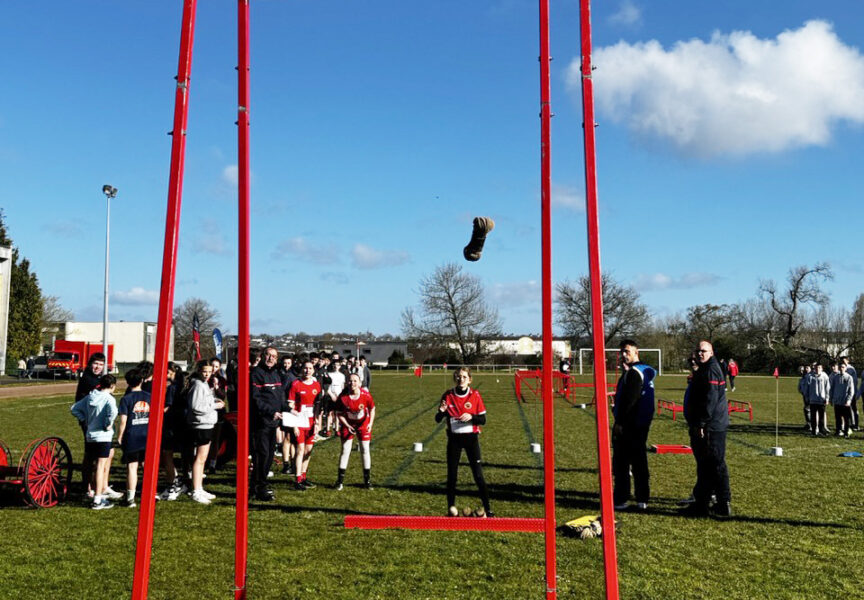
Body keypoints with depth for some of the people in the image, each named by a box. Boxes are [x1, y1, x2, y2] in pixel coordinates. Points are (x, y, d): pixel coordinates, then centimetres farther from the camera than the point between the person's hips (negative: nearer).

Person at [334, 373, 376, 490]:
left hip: (363, 424, 0)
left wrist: (370, 423, -15)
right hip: (348, 424, 0)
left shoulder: (366, 395, -22)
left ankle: (367, 480, 13)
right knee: (345, 451, -2)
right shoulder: (342, 397, -22)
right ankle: (340, 480, 9)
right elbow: (339, 414, -8)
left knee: (365, 450, 0)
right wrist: (347, 426, -18)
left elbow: (372, 409, -4)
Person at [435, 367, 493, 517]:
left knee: (478, 474, -5)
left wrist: (471, 417, -22)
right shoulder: (448, 395, 0)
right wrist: (441, 411, -20)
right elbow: (438, 419, 2)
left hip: (471, 437, -1)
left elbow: (483, 420, -2)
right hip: (454, 438, 1)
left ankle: (487, 509, 2)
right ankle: (451, 507, 16)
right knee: (452, 474, 3)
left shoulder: (475, 395, -2)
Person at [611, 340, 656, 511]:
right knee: (639, 461, 13)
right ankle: (642, 499, 17)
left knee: (621, 462, -4)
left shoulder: (633, 373, -16)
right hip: (641, 425, 10)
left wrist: (619, 422, -19)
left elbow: (629, 400, -21)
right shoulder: (645, 371, 15)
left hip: (628, 425, -10)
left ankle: (621, 500, -1)